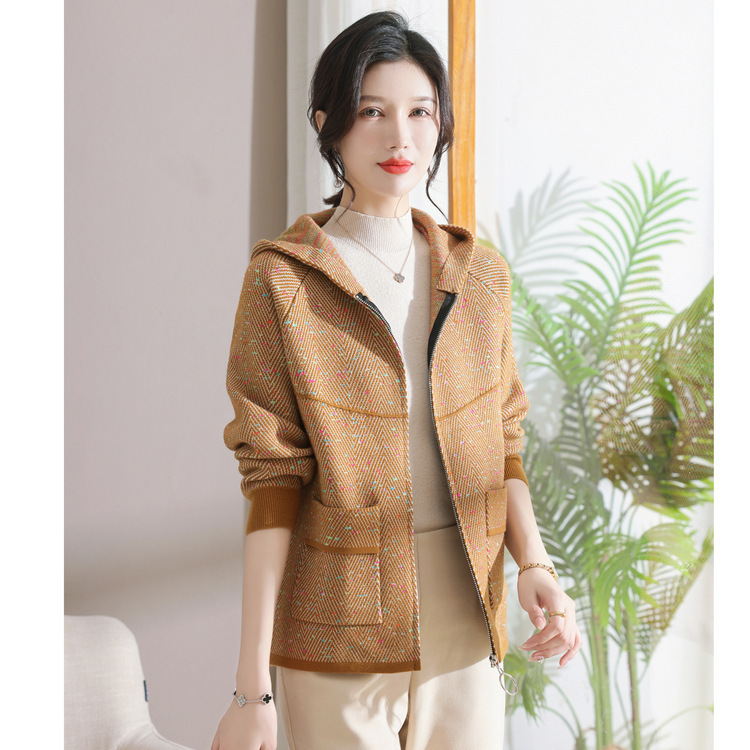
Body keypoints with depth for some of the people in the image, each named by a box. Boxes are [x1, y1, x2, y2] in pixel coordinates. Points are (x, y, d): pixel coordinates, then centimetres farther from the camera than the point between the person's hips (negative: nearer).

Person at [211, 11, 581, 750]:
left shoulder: (480, 275, 6)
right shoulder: (281, 280, -7)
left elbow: (503, 443, 10)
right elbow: (272, 480, -9)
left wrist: (533, 564, -9)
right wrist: (253, 687, -12)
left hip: (466, 628, 4)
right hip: (339, 642, -3)